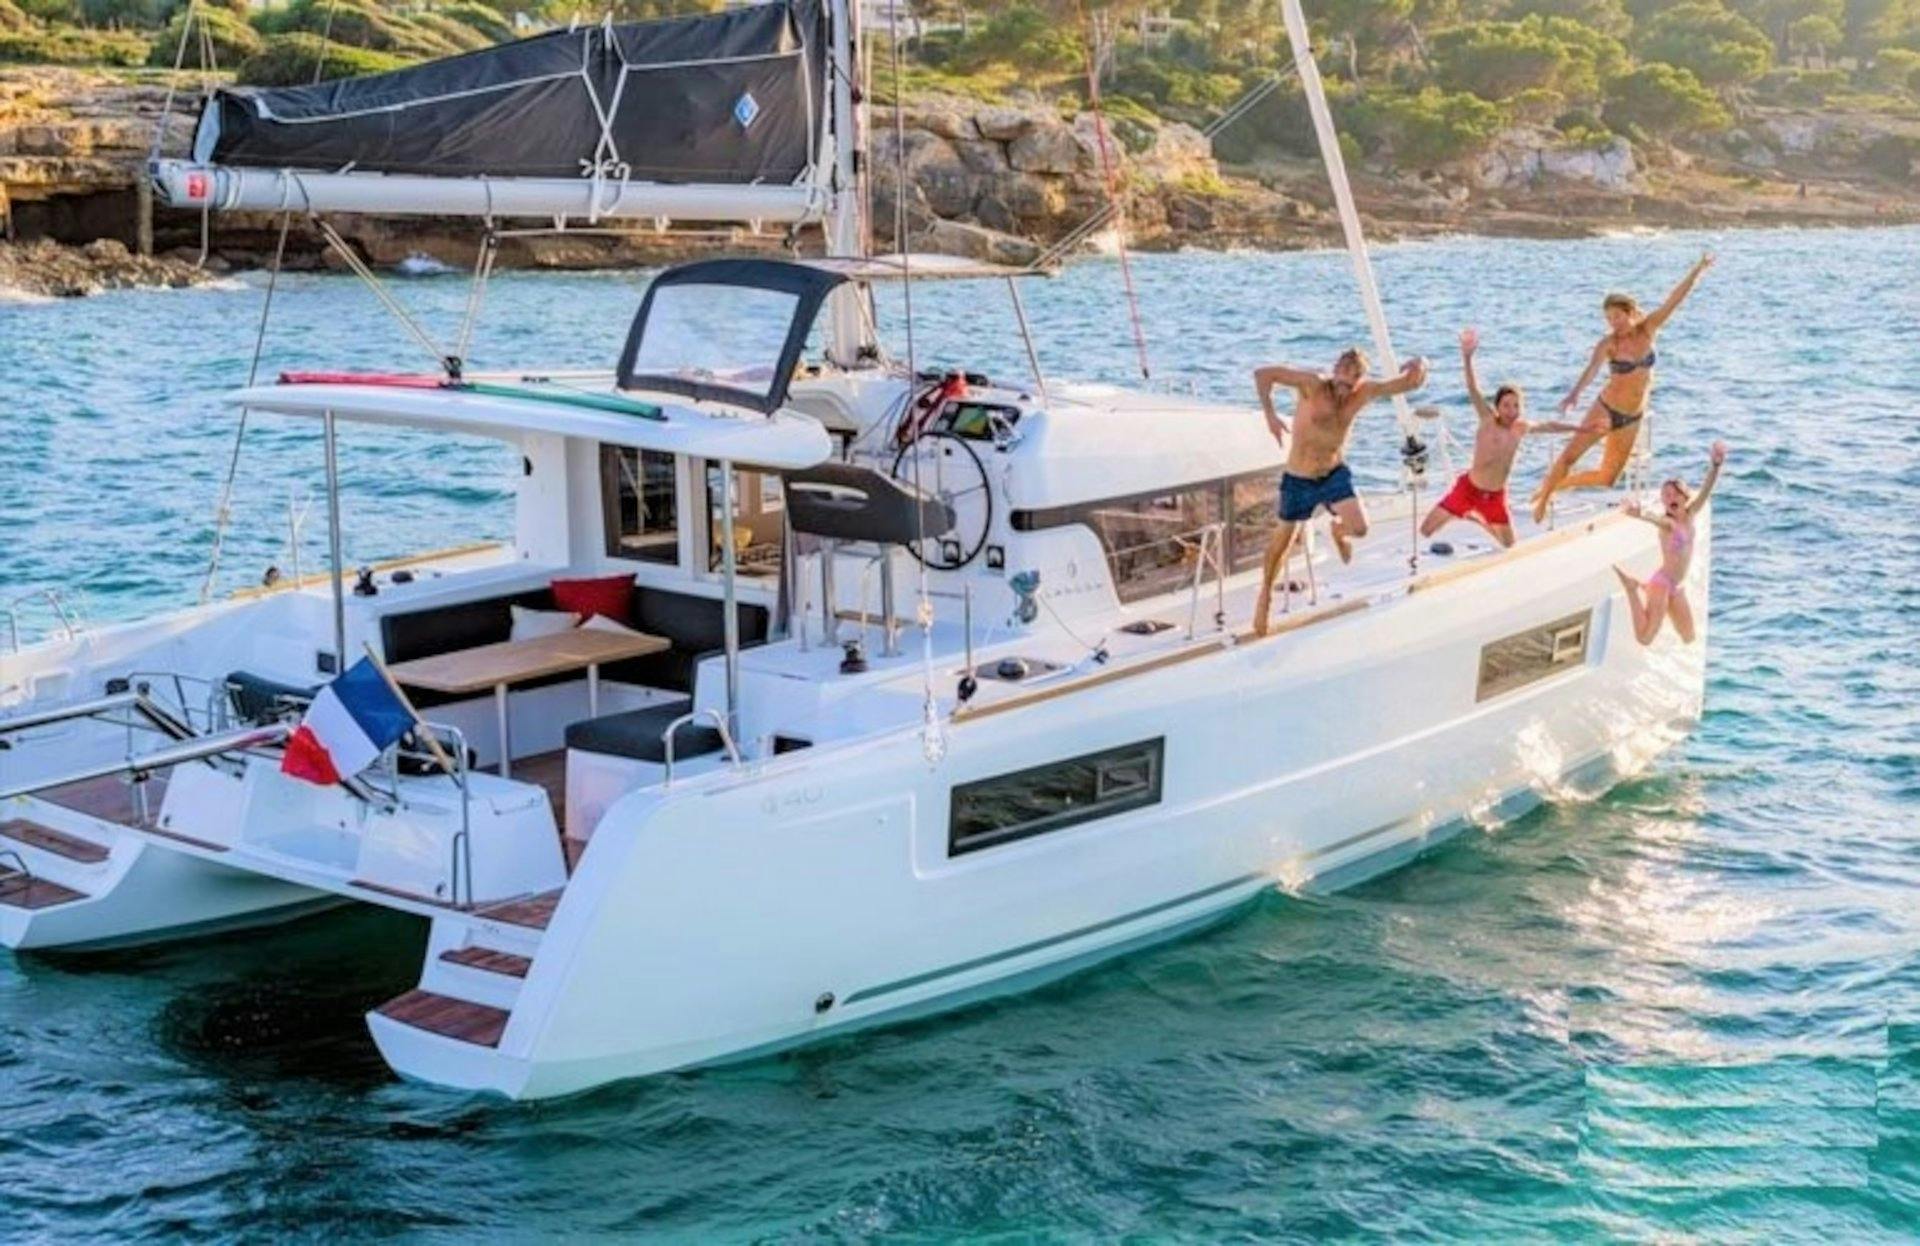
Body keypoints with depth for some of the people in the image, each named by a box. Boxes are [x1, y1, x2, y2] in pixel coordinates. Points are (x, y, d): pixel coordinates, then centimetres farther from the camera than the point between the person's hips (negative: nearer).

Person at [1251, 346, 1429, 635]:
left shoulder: (1365, 392, -10)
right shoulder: (1312, 384, -22)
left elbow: (1411, 383, -5)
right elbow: (1262, 374, -26)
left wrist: (1418, 368, -29)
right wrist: (1270, 415, -33)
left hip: (1335, 474, 2)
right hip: (1298, 479, -2)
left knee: (1359, 527, -17)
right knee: (1282, 542, 10)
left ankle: (1338, 530, 24)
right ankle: (1265, 596, 36)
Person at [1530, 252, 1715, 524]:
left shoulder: (1648, 330, -3)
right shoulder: (1609, 344, -14)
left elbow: (1675, 299, -7)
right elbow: (1592, 370, -32)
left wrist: (1698, 269, -12)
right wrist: (1575, 394, -51)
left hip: (1632, 418, 3)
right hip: (1606, 409, -3)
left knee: (1606, 479, 7)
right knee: (1570, 455, -14)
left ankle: (1557, 485, 28)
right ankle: (1543, 496, 5)